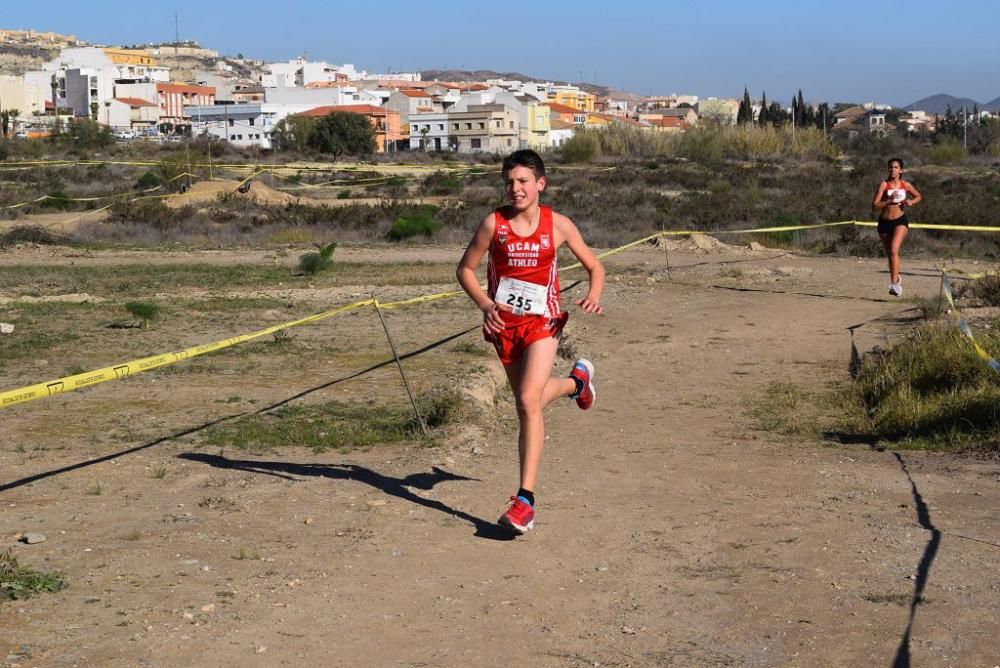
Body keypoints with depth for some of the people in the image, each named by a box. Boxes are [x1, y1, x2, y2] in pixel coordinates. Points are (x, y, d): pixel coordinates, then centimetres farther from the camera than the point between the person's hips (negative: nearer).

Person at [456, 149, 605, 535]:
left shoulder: (558, 225, -5)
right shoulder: (493, 224, -5)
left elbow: (594, 266, 6)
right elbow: (465, 269, 4)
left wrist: (593, 297, -14)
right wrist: (485, 304, -13)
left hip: (542, 322, -3)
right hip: (504, 324, 3)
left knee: (529, 402, -19)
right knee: (528, 402, 17)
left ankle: (525, 499, -16)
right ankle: (577, 380, 53)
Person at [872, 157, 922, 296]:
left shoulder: (906, 185, 1)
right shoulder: (884, 185, -6)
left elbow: (919, 196, 20)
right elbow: (875, 205, -13)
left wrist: (911, 202, -1)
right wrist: (889, 200, -25)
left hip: (900, 221, -1)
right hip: (884, 222, 1)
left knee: (894, 250, -23)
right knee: (890, 254, 14)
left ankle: (894, 283, -24)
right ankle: (897, 278, 40)